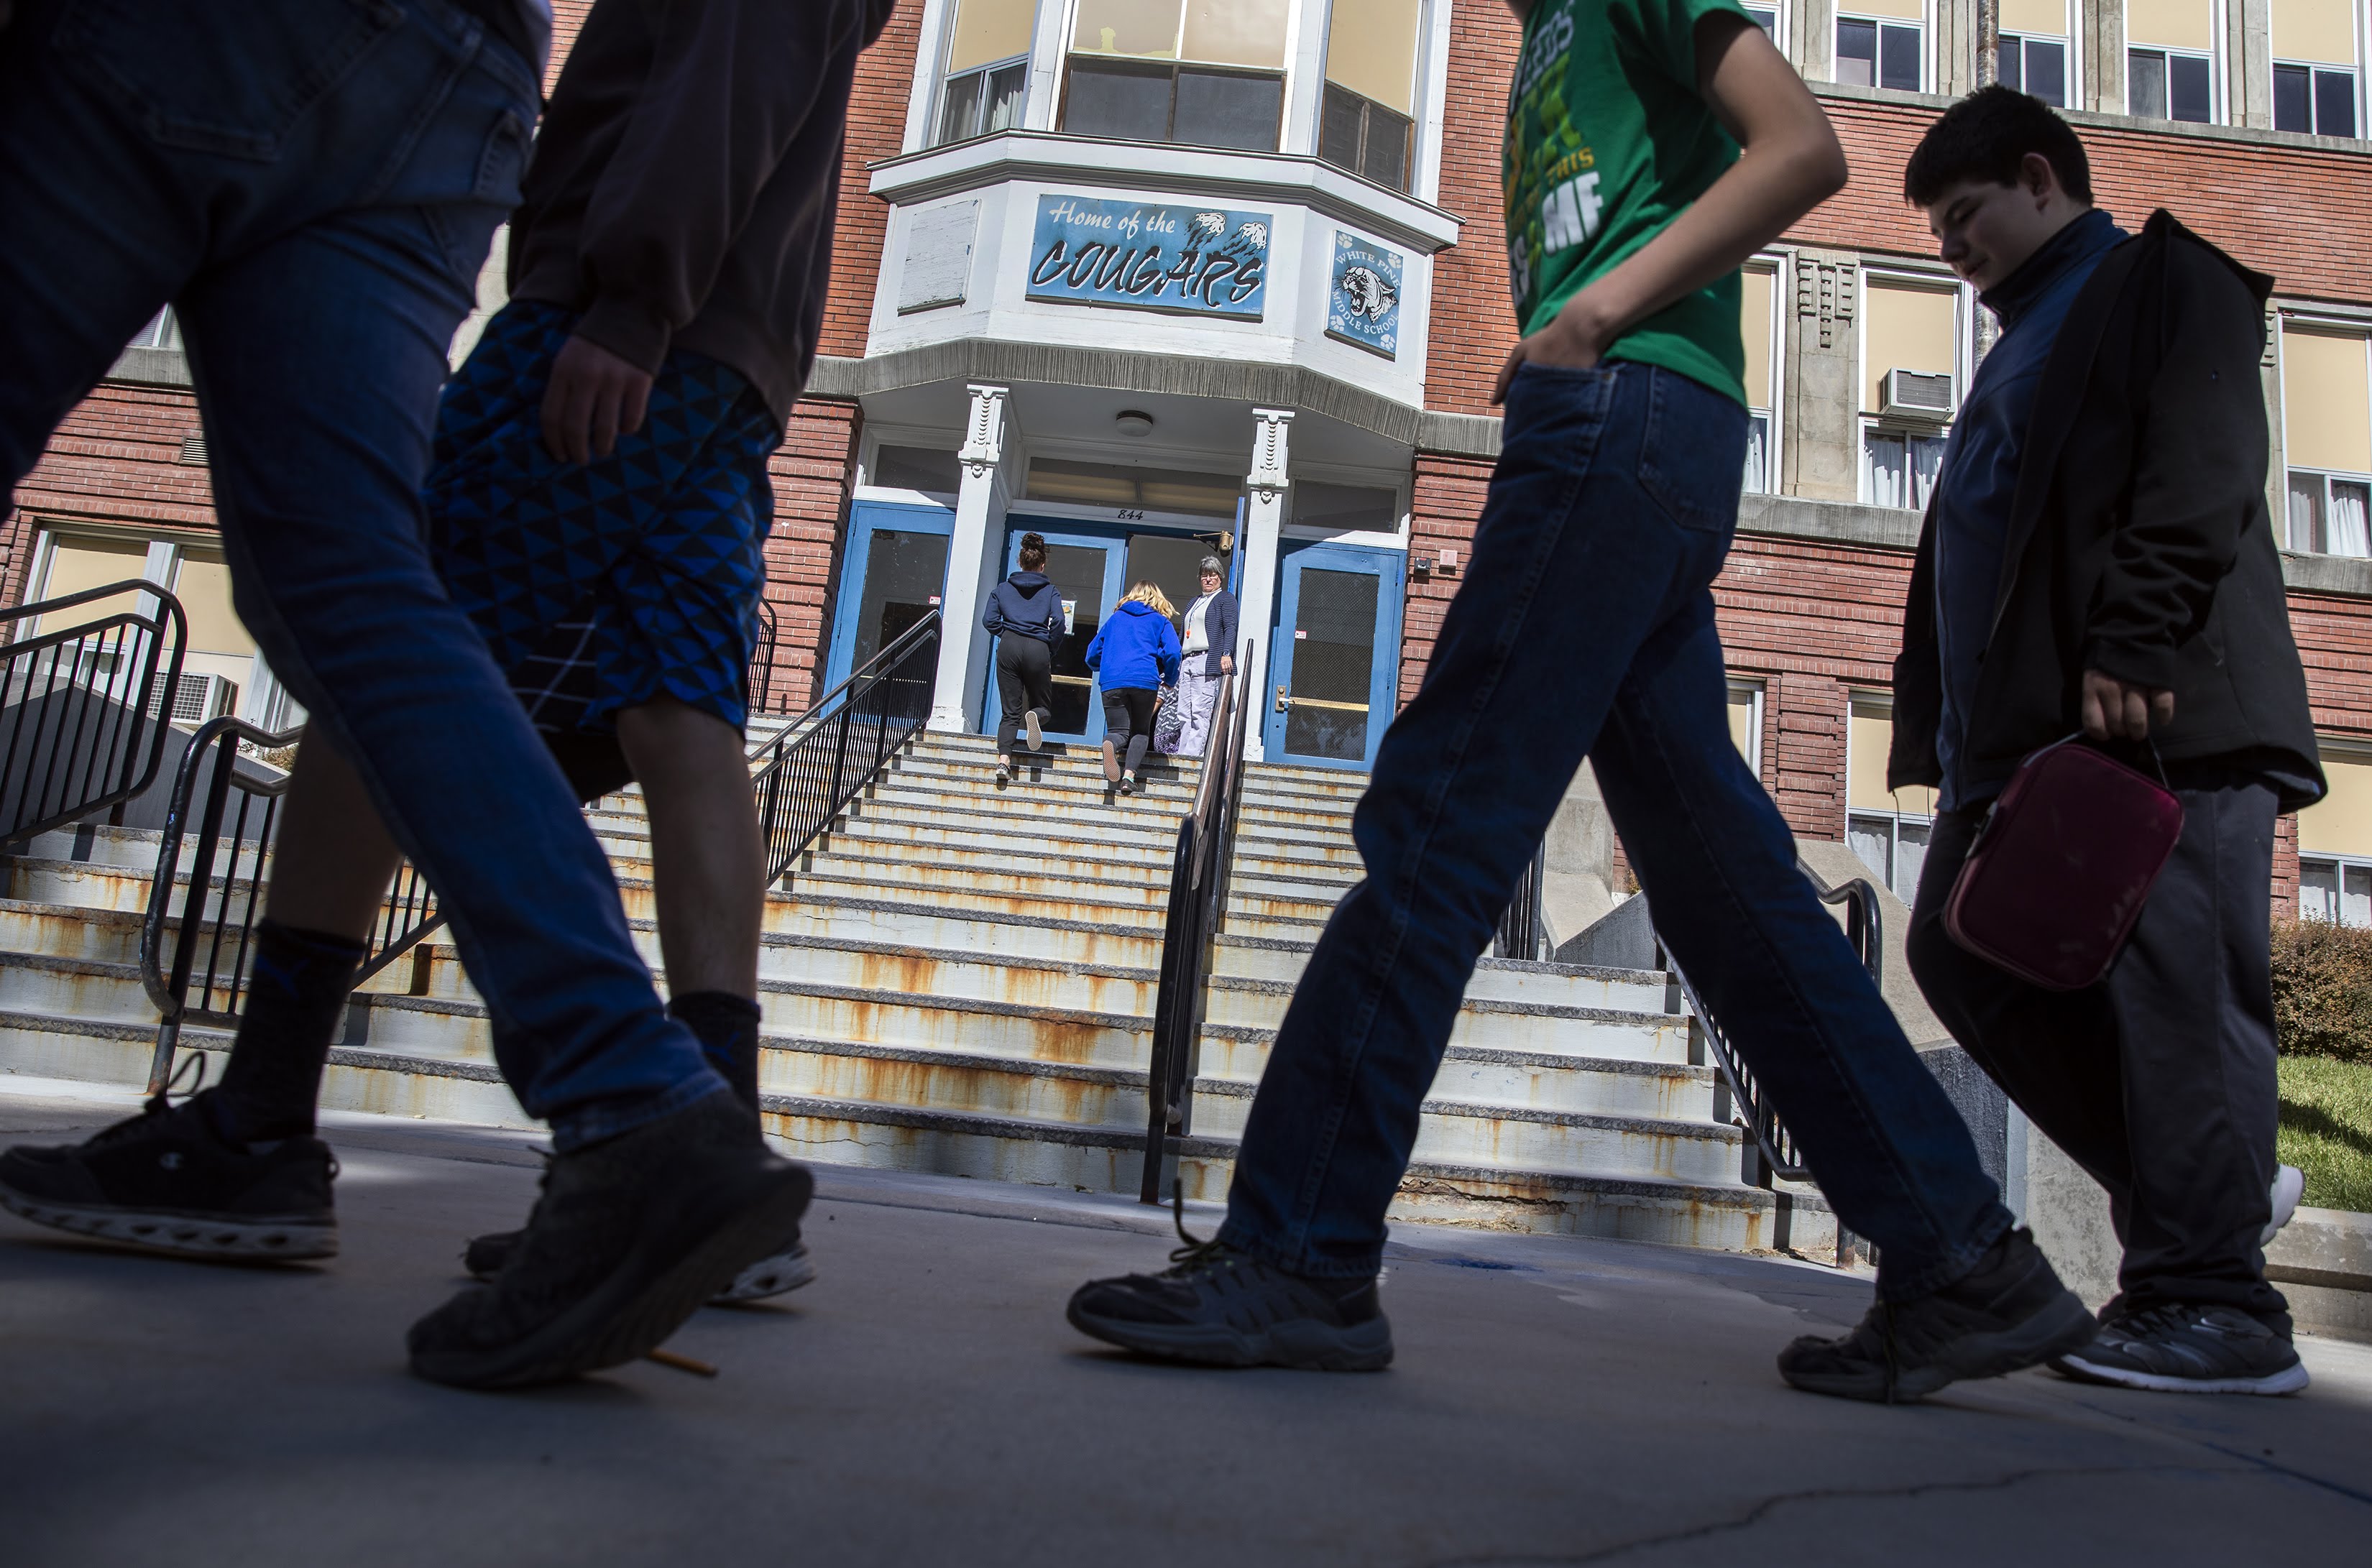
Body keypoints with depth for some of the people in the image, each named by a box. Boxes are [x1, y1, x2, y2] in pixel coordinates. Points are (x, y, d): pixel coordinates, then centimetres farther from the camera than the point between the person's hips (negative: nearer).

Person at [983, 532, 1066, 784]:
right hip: (1037, 650, -1)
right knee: (1043, 704, 13)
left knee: (1011, 711, 3)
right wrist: (1051, 649, 7)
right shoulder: (1050, 590, 9)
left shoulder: (1004, 588, 13)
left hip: (1009, 648, 2)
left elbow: (989, 621, 6)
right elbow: (1058, 622, -5)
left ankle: (1004, 760, -15)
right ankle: (1036, 716, -25)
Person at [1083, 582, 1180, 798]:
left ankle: (1112, 744, -36)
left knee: (1118, 732, 3)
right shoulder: (1161, 621, 16)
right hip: (1145, 681, -1)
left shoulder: (1115, 618, 24)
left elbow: (1093, 653, 24)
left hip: (1112, 681, 1)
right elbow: (1172, 653, -1)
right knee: (1141, 731, 14)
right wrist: (1170, 681, 16)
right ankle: (1129, 776, -11)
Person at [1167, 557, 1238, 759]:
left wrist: (1226, 654, -20)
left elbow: (1230, 628, -6)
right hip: (1188, 662, 8)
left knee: (1200, 711, -13)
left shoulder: (1225, 598, 8)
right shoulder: (1194, 603, 30)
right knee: (1184, 713, -1)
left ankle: (1192, 753, -18)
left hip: (1209, 661, -8)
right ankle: (1181, 752, -5)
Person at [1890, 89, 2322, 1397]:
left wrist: (2133, 641, -23)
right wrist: (1950, 731, 16)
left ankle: (2213, 1301, -3)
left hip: (2162, 710, -9)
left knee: (2171, 982, -10)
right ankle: (2197, 1189, 14)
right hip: (2026, 727, 9)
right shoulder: (2027, 342, 31)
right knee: (1961, 947, 3)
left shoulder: (2166, 274, 6)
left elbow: (2202, 472, -11)